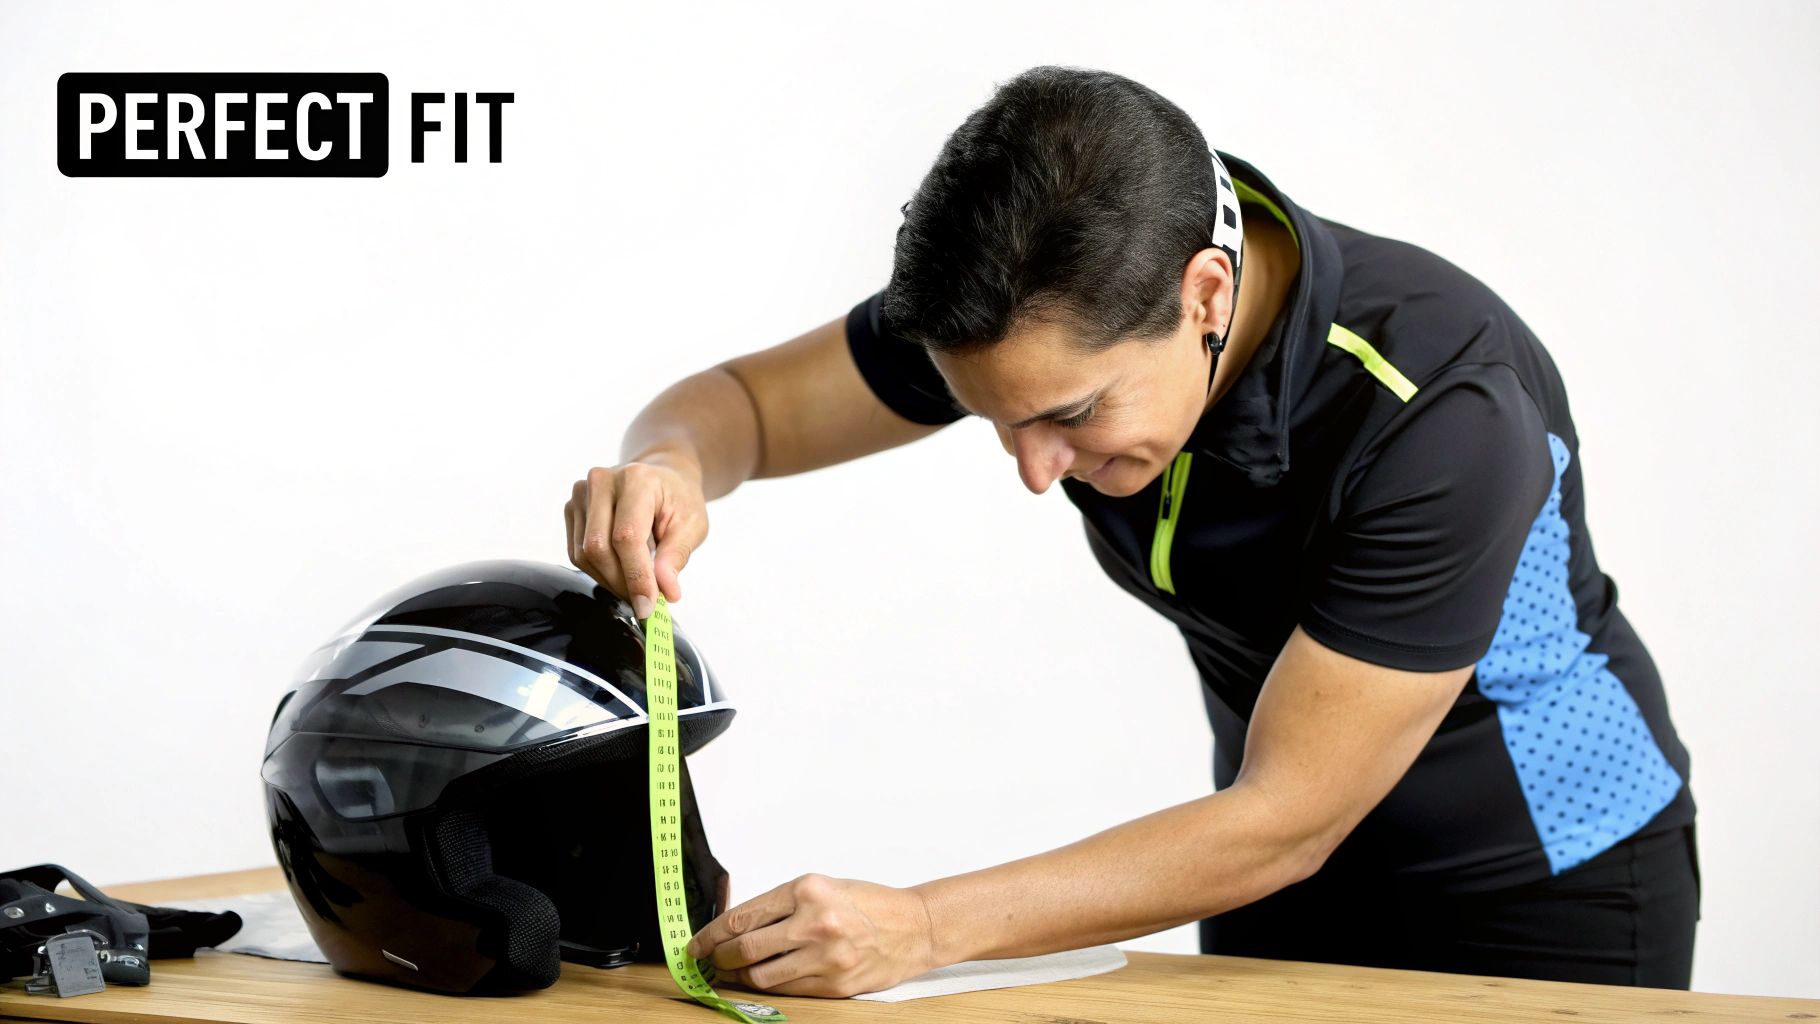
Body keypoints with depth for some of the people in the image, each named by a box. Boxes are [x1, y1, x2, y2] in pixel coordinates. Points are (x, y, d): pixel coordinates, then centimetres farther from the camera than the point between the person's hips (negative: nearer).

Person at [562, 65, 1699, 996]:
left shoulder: (1444, 408, -36)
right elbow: (745, 401, -6)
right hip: (1292, 875, 5)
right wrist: (670, 463, -31)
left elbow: (1286, 822, -31)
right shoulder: (1046, 301, -19)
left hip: (1543, 887, -5)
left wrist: (923, 928, -36)